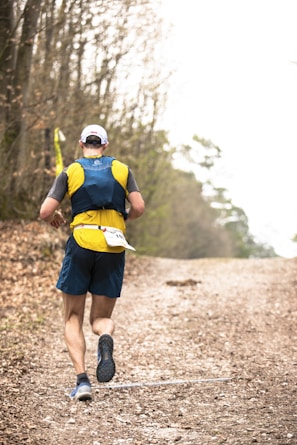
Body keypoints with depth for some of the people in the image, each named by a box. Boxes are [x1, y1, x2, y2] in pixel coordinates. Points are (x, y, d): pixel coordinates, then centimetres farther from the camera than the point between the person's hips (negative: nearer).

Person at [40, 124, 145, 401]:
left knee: (73, 319, 9)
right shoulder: (121, 169, 9)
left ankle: (82, 379, -8)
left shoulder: (70, 172, 5)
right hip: (113, 249, 2)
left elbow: (45, 212, -2)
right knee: (101, 317, 13)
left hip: (81, 244, -1)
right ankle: (106, 337, -25)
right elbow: (138, 208, 0)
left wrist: (55, 218, 21)